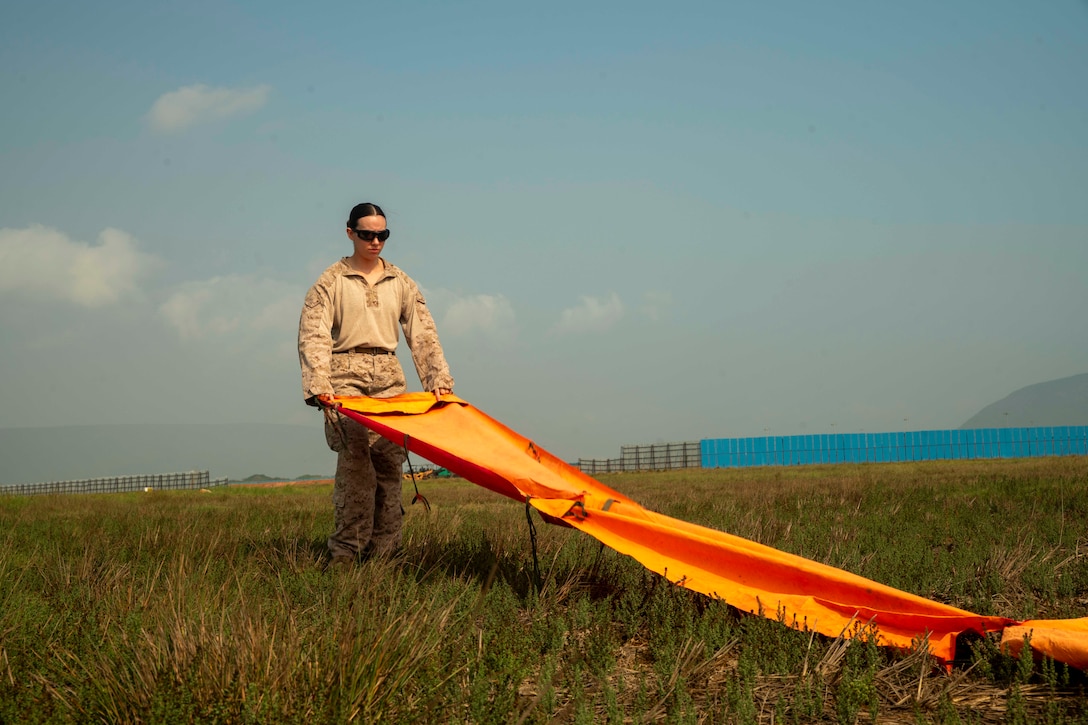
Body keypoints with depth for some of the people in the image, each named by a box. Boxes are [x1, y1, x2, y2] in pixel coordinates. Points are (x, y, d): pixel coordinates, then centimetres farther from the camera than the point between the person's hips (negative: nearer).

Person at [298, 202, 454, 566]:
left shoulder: (400, 282, 15)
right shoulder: (331, 282, 5)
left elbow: (423, 334, 12)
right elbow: (313, 337, -4)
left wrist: (438, 379, 0)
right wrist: (319, 385, -17)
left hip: (388, 377, 4)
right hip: (347, 375, -3)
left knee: (389, 462, -4)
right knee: (355, 460, -18)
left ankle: (383, 551, 0)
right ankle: (345, 553, -17)